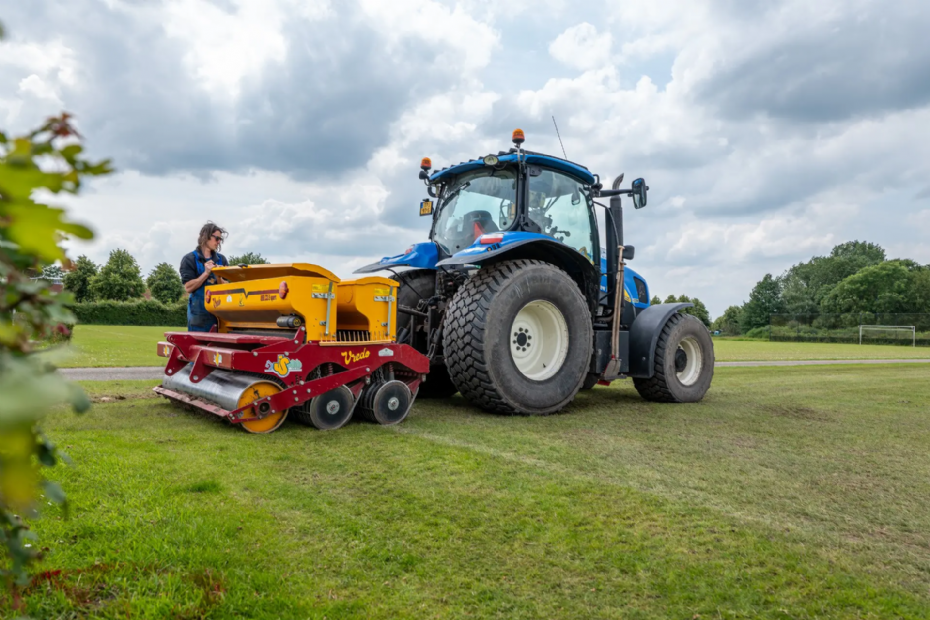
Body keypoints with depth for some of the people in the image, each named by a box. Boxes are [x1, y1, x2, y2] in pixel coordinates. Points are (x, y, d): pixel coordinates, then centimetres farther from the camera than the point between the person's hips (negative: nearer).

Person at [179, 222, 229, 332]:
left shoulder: (221, 259, 10)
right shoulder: (189, 259, 0)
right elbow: (188, 287, -7)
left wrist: (218, 277, -12)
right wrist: (206, 273, -15)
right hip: (199, 313, -3)